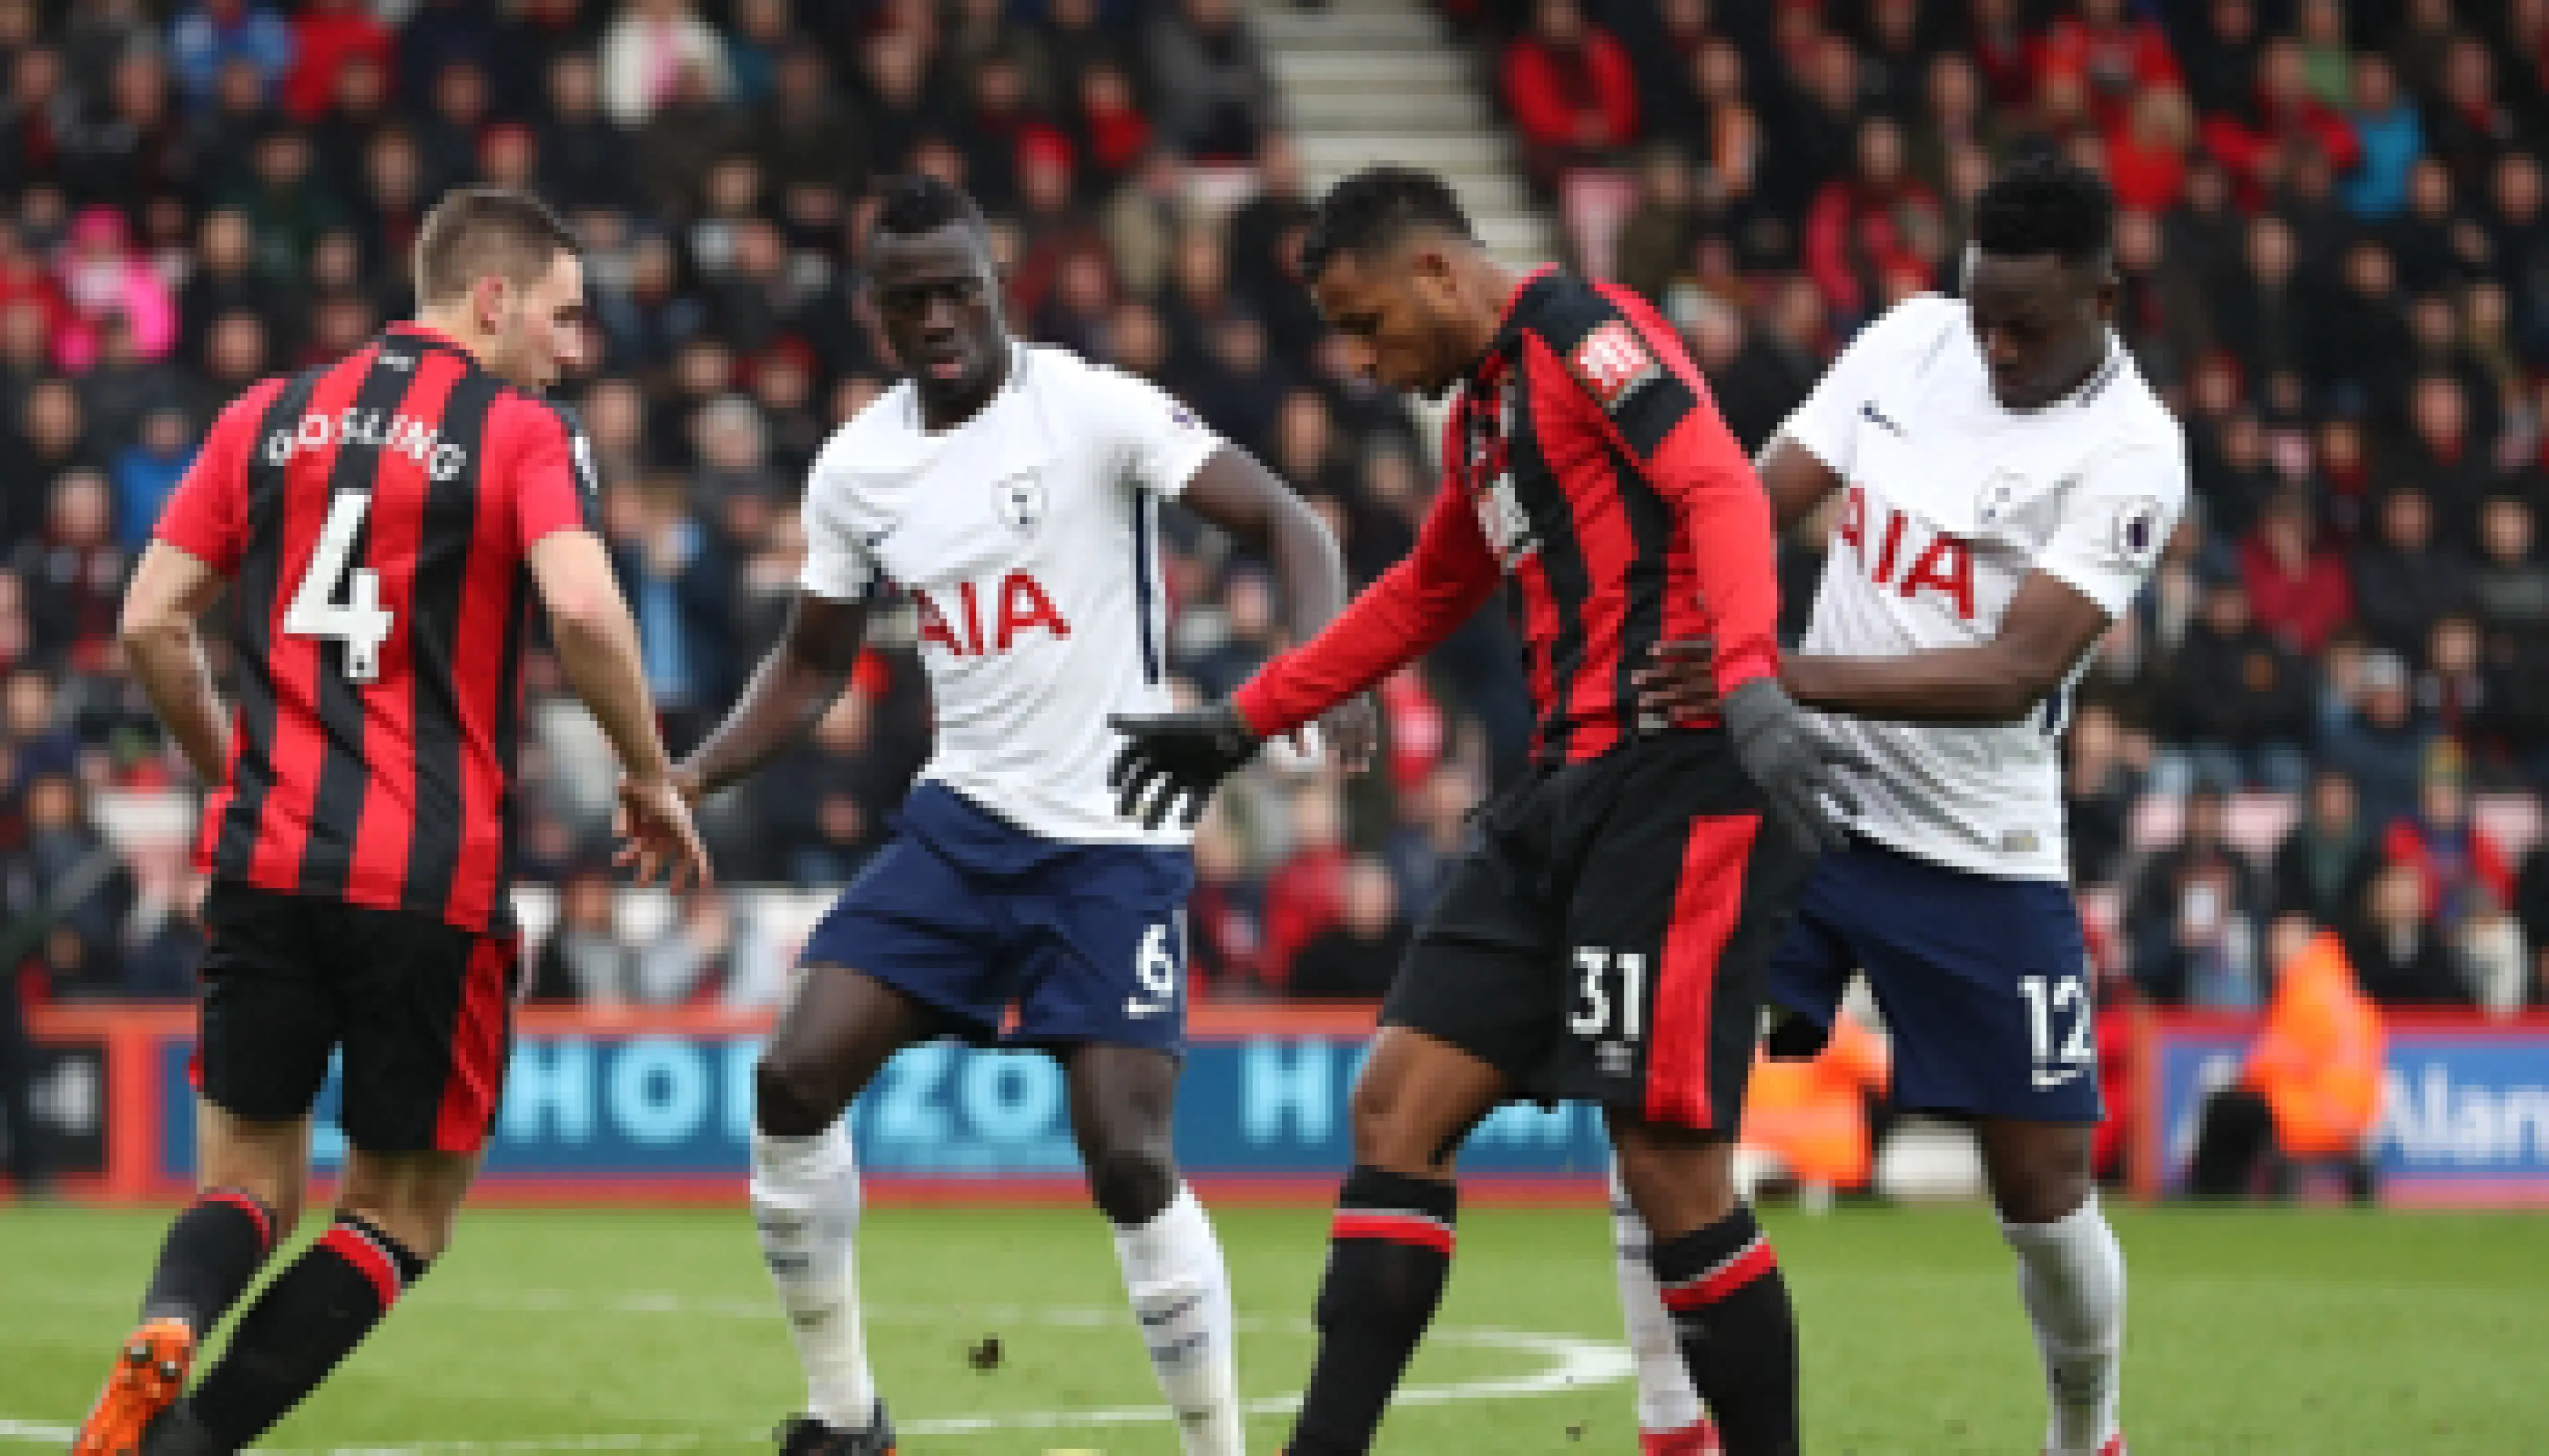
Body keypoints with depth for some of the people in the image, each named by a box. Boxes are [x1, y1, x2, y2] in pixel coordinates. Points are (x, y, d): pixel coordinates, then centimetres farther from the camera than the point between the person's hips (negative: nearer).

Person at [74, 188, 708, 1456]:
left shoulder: (266, 418, 12)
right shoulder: (525, 436, -2)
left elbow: (150, 623, 9)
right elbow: (582, 609, -18)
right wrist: (651, 779, -4)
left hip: (264, 861, 4)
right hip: (433, 879, -4)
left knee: (246, 1187, 13)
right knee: (402, 1212, 10)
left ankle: (158, 1349, -21)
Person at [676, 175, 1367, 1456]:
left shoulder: (1095, 409, -12)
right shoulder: (857, 466, 5)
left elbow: (1283, 523, -16)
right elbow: (813, 662, 18)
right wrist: (695, 774, 3)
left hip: (1113, 843, -5)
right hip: (964, 822, 5)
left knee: (1127, 1158, -15)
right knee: (793, 1083, -7)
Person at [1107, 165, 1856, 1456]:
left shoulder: (1580, 329, -6)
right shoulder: (1480, 412, 23)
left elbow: (1720, 489, -20)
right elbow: (1423, 601, 39)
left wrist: (1750, 682, -35)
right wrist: (1241, 723, 43)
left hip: (1678, 780, -10)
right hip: (1569, 792, 10)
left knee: (1668, 1161, -12)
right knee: (1396, 1106, 4)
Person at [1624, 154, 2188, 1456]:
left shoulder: (2129, 456, -16)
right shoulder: (1913, 340, 0)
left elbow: (2017, 672, -25)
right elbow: (1759, 501, 4)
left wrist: (1792, 678, -35)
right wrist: (1673, 640, -13)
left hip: (1976, 852, -4)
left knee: (2041, 1179, 0)